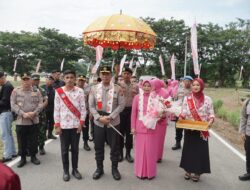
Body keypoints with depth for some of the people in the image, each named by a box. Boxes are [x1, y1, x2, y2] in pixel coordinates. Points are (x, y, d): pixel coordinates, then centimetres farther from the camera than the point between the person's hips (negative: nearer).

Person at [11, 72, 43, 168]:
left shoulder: (36, 91, 4)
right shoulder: (16, 91, 0)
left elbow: (40, 104, 0)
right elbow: (13, 105, -5)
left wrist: (34, 112, -16)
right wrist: (23, 113, -16)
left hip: (34, 120, 1)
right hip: (20, 121, -1)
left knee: (33, 141, 10)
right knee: (22, 141, 8)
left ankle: (33, 156, 27)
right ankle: (23, 158, 25)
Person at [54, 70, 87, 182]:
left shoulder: (80, 91, -1)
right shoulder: (59, 92, -1)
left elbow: (83, 108, -1)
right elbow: (56, 109, 0)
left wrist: (81, 123, -7)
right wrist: (57, 125, -4)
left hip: (76, 124, 0)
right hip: (63, 125, 0)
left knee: (75, 148, 11)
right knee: (64, 149, 9)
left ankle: (75, 169, 26)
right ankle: (65, 171, 22)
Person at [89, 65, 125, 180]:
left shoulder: (117, 89, -2)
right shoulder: (94, 89, 2)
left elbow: (121, 105, -6)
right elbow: (91, 106, 1)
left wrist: (110, 117, -14)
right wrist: (99, 118, -13)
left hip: (113, 122, -1)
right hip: (98, 123, 1)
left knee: (115, 147, 9)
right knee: (98, 147, 11)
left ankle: (114, 168, 26)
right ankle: (99, 168, 29)